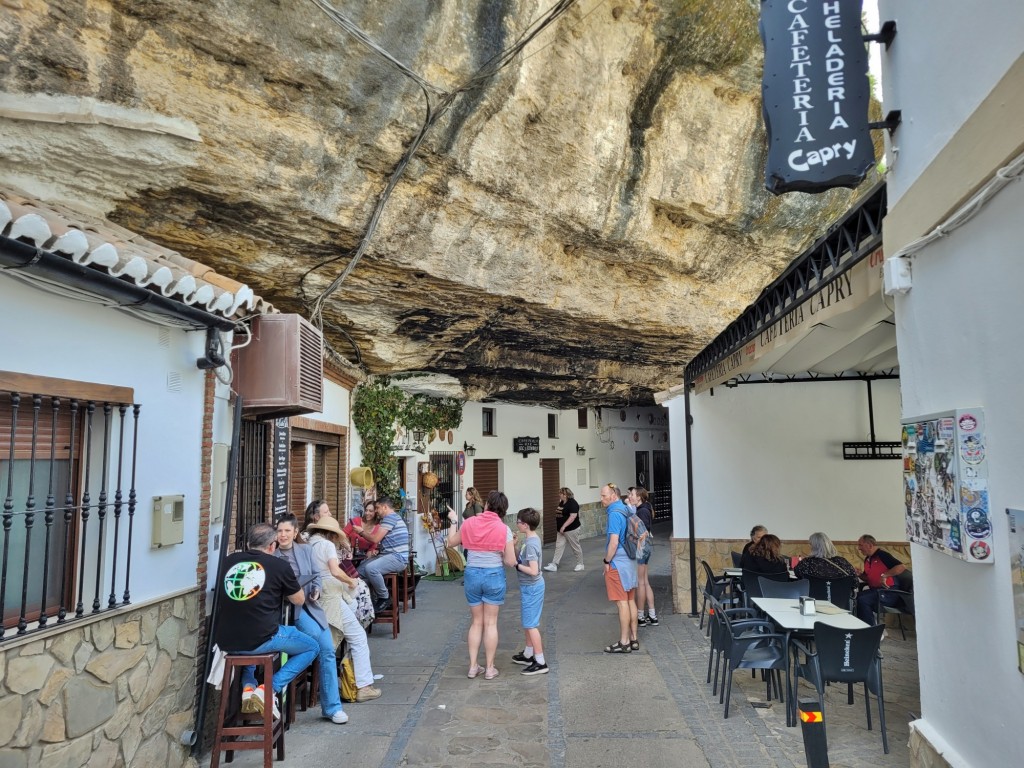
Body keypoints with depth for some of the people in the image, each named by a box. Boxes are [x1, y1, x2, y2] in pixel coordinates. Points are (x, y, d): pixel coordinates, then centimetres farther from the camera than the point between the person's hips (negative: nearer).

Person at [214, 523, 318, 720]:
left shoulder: (229, 560, 7)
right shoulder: (279, 566, -6)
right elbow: (299, 601, 7)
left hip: (225, 642, 5)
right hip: (260, 640, -5)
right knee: (312, 647, 16)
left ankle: (248, 687, 19)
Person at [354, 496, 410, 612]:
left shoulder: (390, 517, -11)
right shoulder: (392, 518, 24)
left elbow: (375, 539, -15)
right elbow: (378, 540, 23)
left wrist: (361, 531, -1)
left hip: (397, 558, -11)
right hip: (388, 556, 11)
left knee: (370, 568, -31)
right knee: (360, 569, 3)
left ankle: (385, 598, -12)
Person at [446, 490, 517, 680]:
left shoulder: (470, 523, -5)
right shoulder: (504, 529, -10)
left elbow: (451, 542, 11)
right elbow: (511, 562, -9)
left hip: (472, 575, 2)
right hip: (494, 576, -2)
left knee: (476, 622, 16)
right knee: (490, 623, 9)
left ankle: (473, 666, 18)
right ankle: (489, 668, 16)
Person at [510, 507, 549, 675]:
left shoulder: (530, 544, -25)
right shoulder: (531, 538, 4)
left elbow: (533, 570, -29)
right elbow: (523, 559, 12)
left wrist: (517, 565, -18)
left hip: (531, 588, -10)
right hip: (529, 587, 10)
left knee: (531, 624, -1)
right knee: (528, 622, 21)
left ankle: (540, 663, 7)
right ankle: (528, 654, 36)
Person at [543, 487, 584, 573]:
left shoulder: (572, 503, -17)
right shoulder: (561, 503, 10)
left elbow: (573, 516, -25)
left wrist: (563, 526, -27)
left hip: (571, 529, -8)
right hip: (561, 530, 8)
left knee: (575, 547, 5)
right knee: (558, 546, 3)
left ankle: (580, 564, 20)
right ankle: (554, 565, 2)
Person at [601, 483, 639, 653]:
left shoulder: (614, 514, -18)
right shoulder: (625, 510, 10)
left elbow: (614, 542, -23)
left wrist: (607, 561, -10)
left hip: (617, 563, -9)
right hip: (630, 561, 9)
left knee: (622, 602, -2)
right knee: (631, 601, 13)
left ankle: (624, 642, 5)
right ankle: (633, 639, 20)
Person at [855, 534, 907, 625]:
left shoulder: (882, 555, -12)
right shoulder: (867, 560, 14)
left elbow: (902, 567, -24)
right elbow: (868, 579, 25)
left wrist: (884, 575, -25)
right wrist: (860, 575, 4)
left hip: (889, 593, -9)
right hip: (874, 590, 9)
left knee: (862, 600, -26)